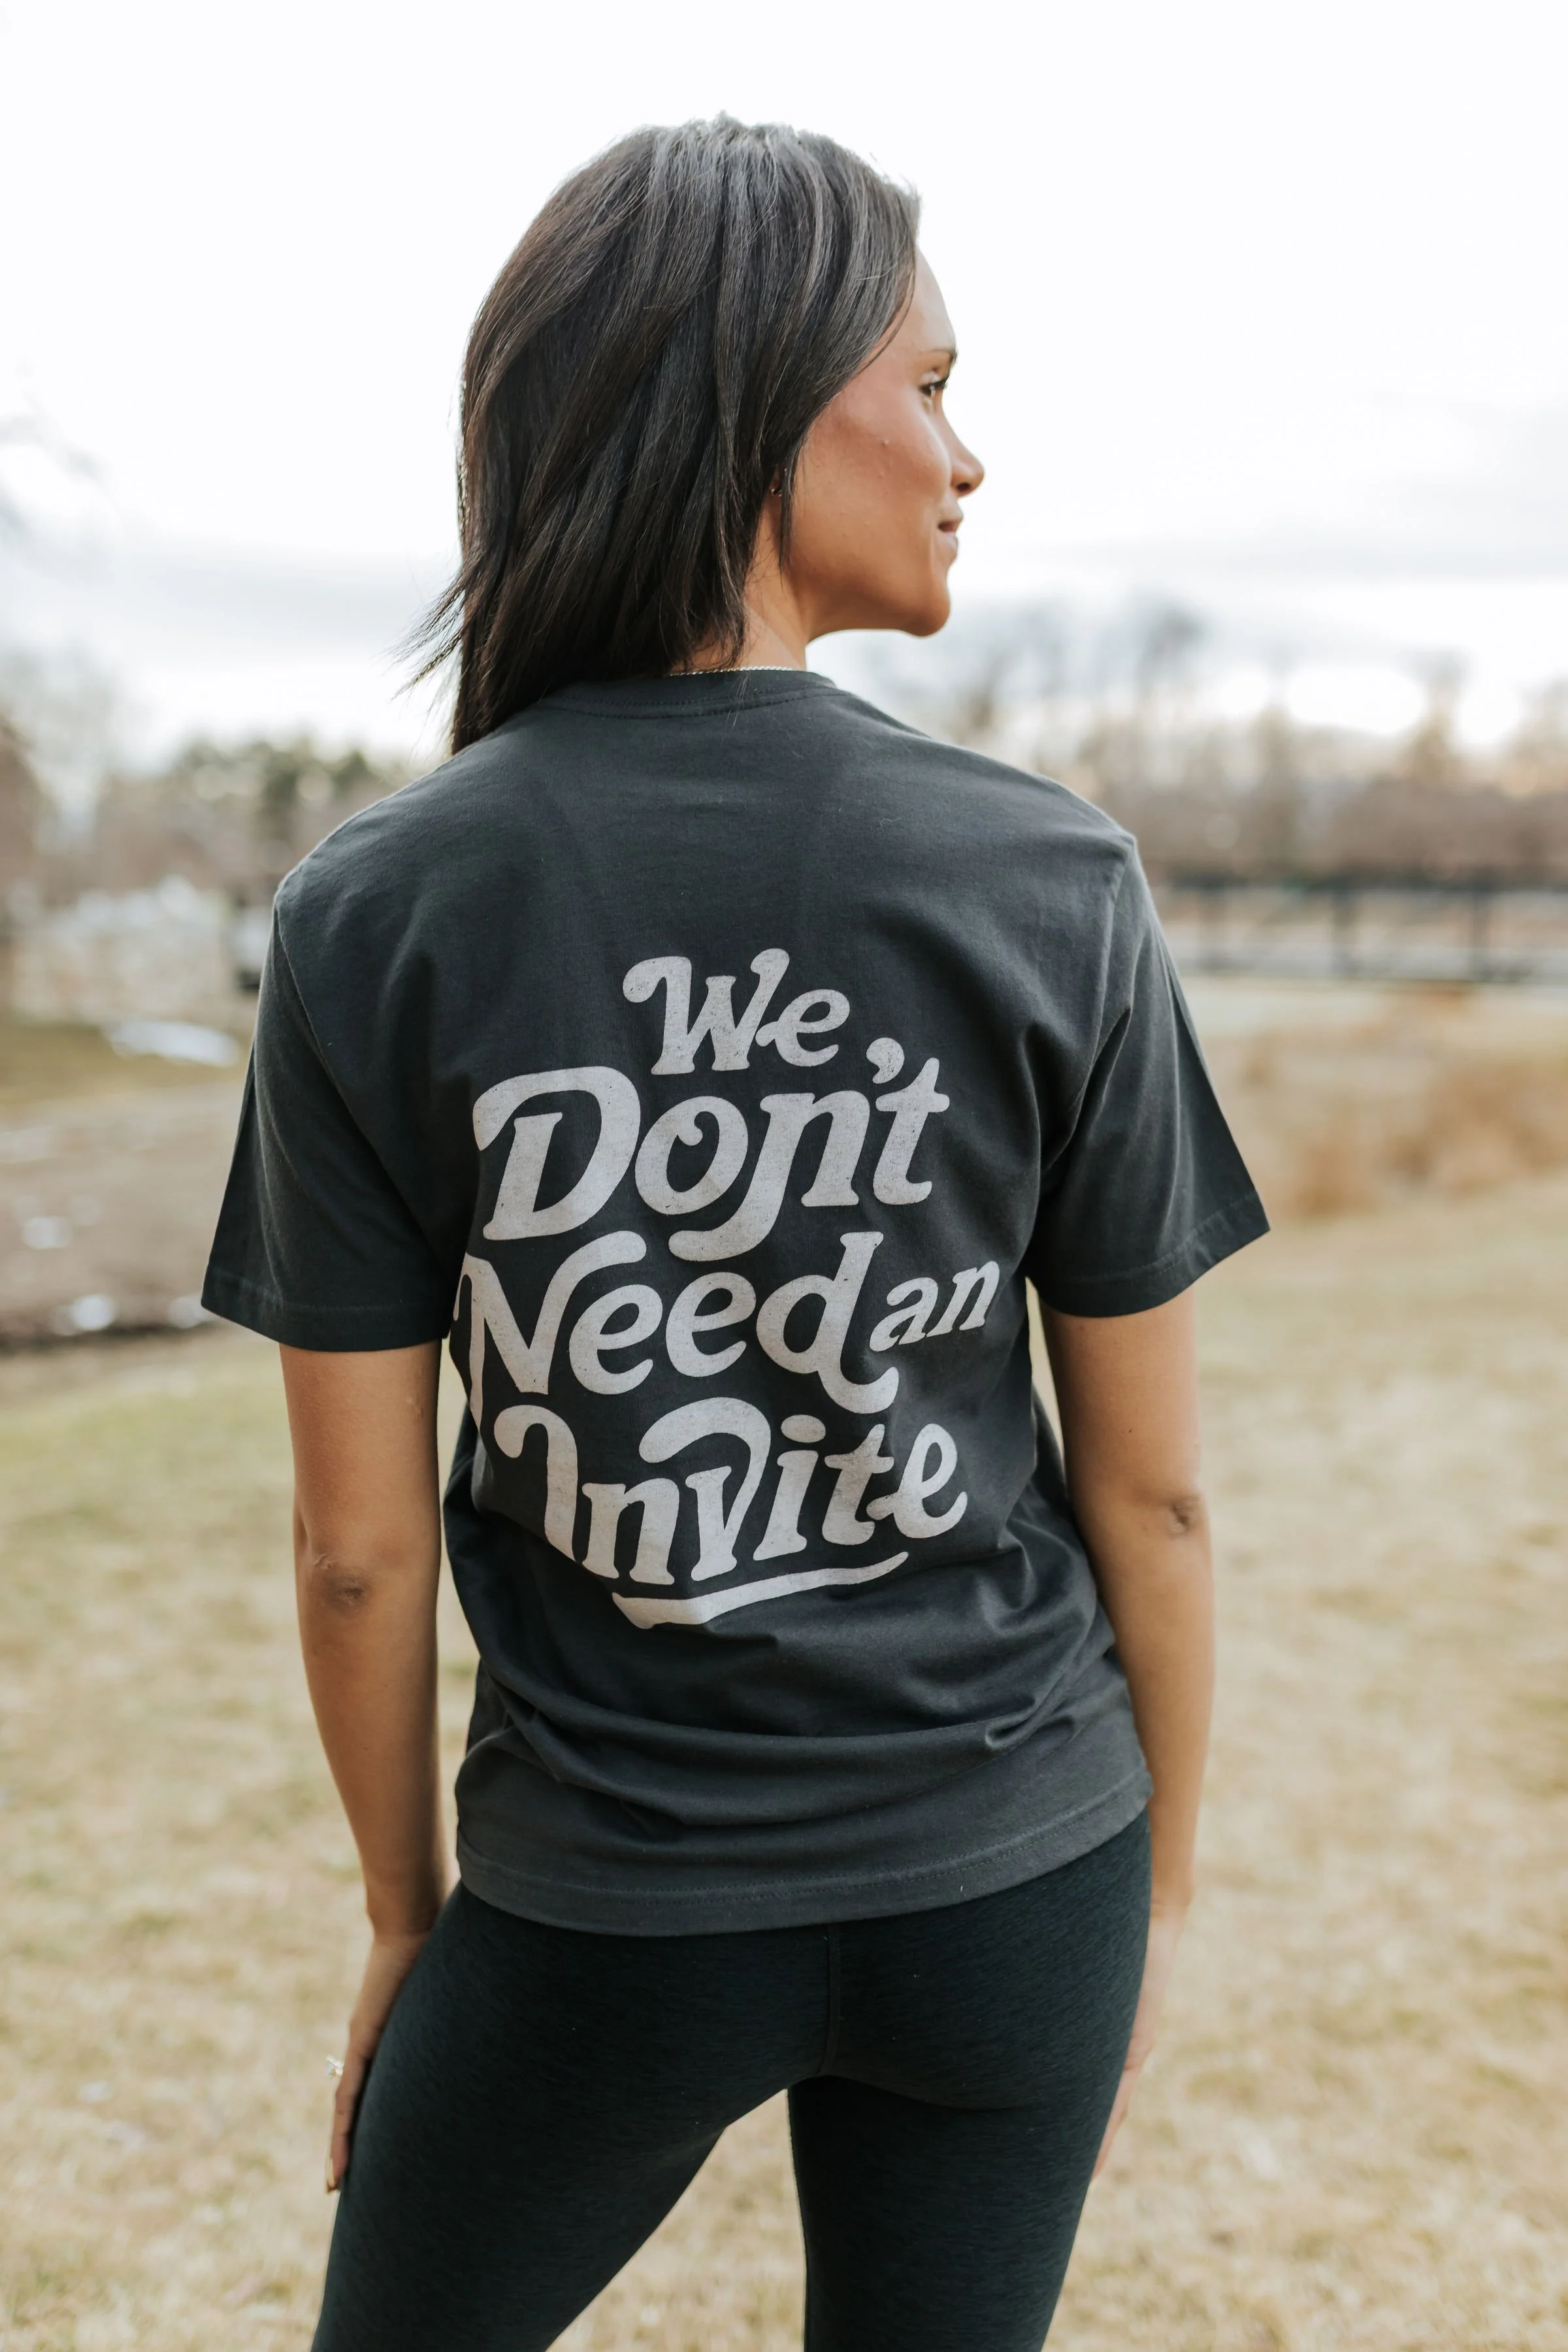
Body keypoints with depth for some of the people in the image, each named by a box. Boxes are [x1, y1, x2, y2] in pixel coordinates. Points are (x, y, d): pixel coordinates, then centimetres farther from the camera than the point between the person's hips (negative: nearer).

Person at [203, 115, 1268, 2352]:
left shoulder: (374, 916, -12)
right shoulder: (1054, 885, -12)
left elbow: (360, 1537, -7)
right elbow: (1151, 1483, -5)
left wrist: (406, 1910, 10)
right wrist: (1157, 1878, 11)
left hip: (611, 1914, -1)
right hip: (1010, 1876, 1)